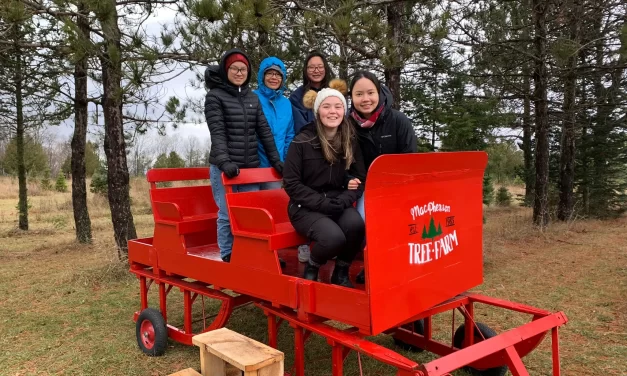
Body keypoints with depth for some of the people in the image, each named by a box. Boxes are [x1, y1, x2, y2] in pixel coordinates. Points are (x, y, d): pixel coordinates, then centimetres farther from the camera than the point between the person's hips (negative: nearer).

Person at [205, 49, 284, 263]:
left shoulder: (253, 98, 15)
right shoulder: (215, 97, 0)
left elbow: (264, 131, 14)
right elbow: (217, 133, -11)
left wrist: (276, 160, 8)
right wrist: (225, 161, -24)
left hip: (250, 168, 5)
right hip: (224, 168, -5)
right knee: (227, 215, -1)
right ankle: (227, 257, 10)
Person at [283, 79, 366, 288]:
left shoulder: (350, 142, 5)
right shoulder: (302, 141, -7)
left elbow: (360, 179, 5)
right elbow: (291, 183, -7)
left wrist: (343, 201, -15)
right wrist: (322, 203, -18)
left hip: (338, 205, 4)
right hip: (306, 208, -3)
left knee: (356, 225, -31)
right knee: (334, 237, -32)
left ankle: (341, 273, -2)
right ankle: (311, 270, 3)